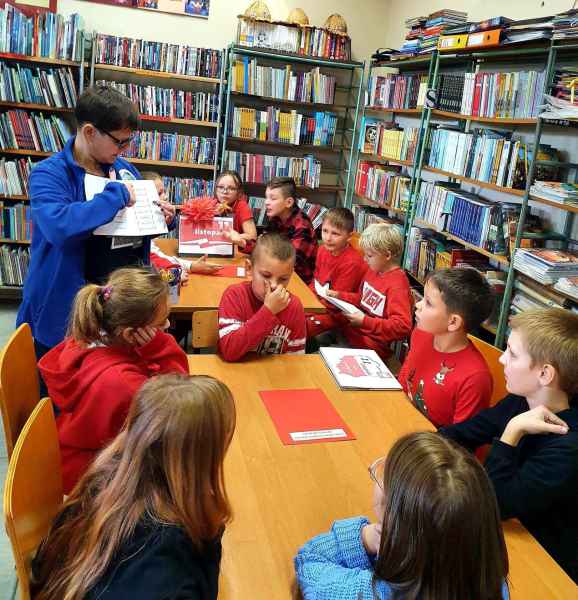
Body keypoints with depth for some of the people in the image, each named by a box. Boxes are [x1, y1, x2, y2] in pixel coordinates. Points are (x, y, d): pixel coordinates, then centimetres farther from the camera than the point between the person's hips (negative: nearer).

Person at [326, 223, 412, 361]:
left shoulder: (398, 285, -23)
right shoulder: (373, 271, 5)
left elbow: (402, 326, -29)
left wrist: (365, 321, -29)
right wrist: (338, 295, 8)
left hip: (370, 346, -8)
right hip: (351, 331, 9)